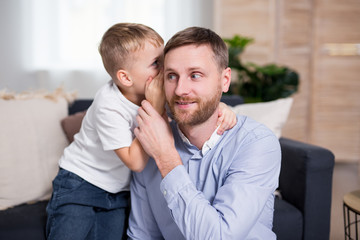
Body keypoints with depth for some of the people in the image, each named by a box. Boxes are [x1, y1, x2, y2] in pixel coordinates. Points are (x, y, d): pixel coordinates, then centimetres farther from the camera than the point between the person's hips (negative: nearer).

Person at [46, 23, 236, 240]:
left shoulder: (161, 88, -12)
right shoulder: (109, 107, -28)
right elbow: (135, 162, -30)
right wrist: (156, 107, -33)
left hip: (118, 193, 5)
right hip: (79, 185, -5)